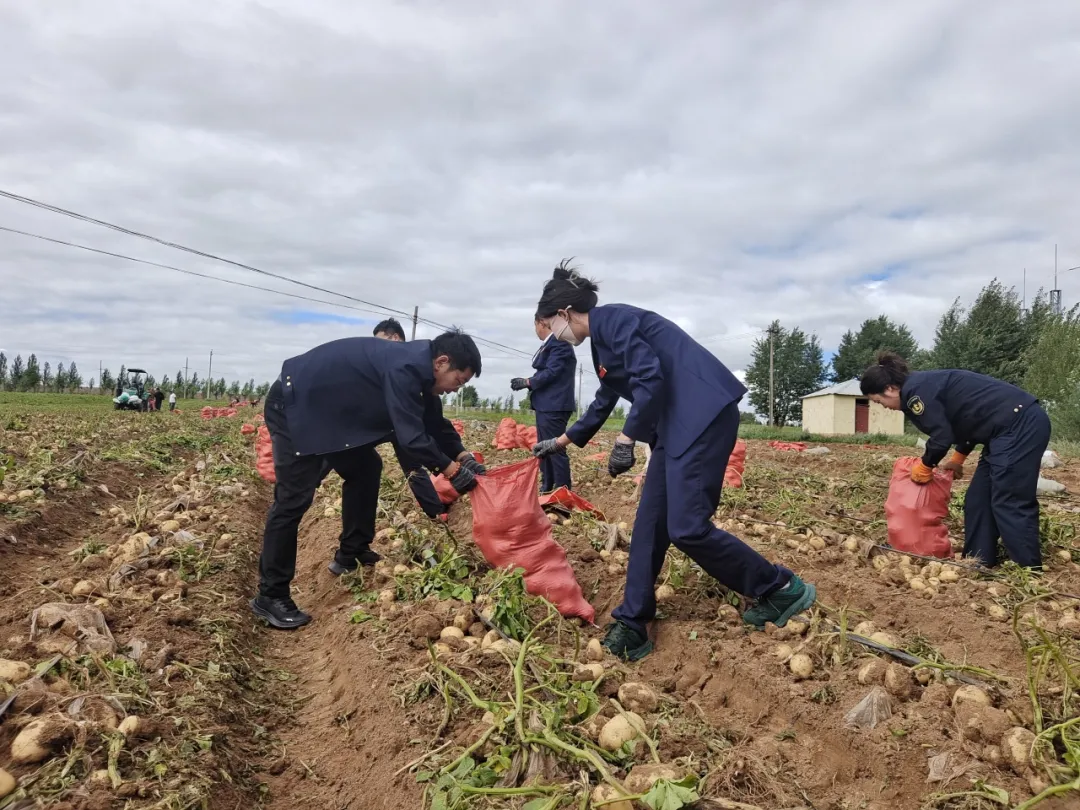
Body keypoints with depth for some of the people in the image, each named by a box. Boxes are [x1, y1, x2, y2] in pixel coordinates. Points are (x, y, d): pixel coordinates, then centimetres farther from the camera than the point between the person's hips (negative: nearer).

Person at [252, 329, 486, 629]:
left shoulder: (416, 369, 4)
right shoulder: (404, 369, -27)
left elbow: (435, 423, 15)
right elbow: (411, 437, -28)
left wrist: (463, 456, 6)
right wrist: (451, 469, -17)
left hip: (326, 410, 10)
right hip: (294, 407, -10)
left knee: (365, 468, 13)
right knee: (295, 498, -9)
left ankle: (351, 554, 23)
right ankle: (270, 596, 0)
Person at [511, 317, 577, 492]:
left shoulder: (559, 343, -14)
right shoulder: (551, 344, 17)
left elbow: (551, 373, -19)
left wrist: (527, 382, -9)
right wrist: (528, 382, 3)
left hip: (554, 406, -11)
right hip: (546, 405, 11)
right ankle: (547, 487, 26)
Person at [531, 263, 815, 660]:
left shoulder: (611, 319, -9)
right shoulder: (602, 337, 21)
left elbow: (650, 378, -20)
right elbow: (603, 402, 35)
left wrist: (625, 440, -15)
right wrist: (562, 441, 43)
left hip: (703, 415, -10)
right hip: (676, 424, 10)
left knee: (686, 527, -11)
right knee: (650, 524, 7)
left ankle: (782, 590, 8)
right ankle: (632, 624, 14)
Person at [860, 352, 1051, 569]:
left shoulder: (915, 391, -14)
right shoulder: (924, 384, 16)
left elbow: (941, 437, -15)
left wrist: (924, 467, 2)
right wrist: (957, 459, 27)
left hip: (1020, 425, -10)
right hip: (1014, 425, 10)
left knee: (1010, 504, -8)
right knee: (977, 500, 11)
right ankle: (978, 564, 16)